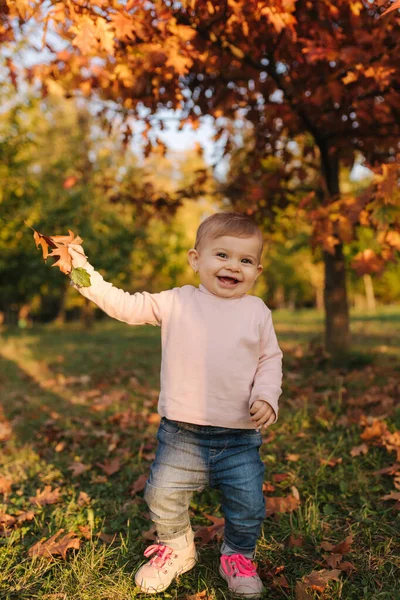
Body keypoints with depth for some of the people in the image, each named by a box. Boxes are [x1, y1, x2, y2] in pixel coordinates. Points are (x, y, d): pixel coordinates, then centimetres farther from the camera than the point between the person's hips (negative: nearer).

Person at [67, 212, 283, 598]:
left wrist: (266, 396, -10)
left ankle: (237, 556, 38)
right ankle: (176, 551, 38)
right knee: (163, 498, 8)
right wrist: (83, 270, -7)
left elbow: (270, 359, 6)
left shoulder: (256, 311, 2)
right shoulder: (175, 303, -2)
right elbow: (124, 306, -1)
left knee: (247, 507, 7)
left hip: (240, 437, 1)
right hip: (182, 435, 0)